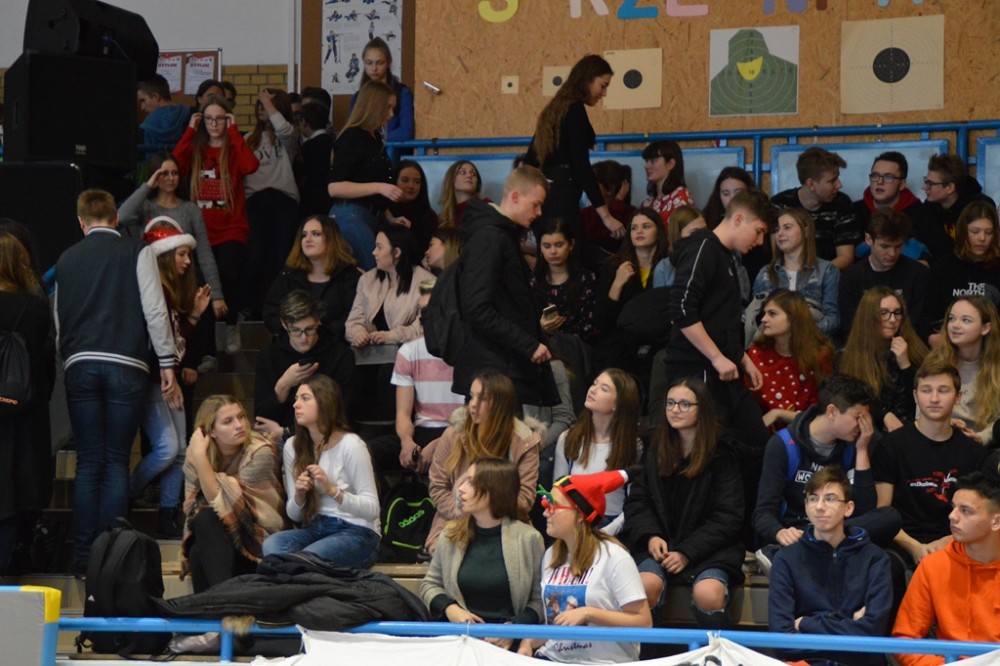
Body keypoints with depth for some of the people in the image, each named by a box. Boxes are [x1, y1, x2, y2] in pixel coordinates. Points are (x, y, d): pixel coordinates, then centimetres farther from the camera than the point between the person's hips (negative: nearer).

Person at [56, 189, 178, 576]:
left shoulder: (67, 260, 13)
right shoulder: (136, 253, 3)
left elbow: (57, 321, 16)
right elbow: (155, 310, -3)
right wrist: (167, 362, 2)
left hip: (80, 366, 2)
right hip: (125, 366, -2)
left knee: (88, 462, 6)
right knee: (116, 462, 2)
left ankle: (83, 556, 3)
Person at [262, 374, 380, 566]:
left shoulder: (350, 445, -8)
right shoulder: (293, 446, 10)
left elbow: (372, 509, -12)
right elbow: (294, 515, 12)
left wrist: (333, 491, -26)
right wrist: (299, 495, -10)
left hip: (356, 531, -5)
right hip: (315, 529, 5)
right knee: (271, 544, -28)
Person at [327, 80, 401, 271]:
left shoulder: (374, 138, 17)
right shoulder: (352, 138, -9)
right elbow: (334, 187, -16)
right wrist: (379, 187, -21)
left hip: (369, 217, 9)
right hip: (350, 217, -9)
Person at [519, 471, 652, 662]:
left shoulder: (613, 557, -7)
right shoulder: (551, 555, 13)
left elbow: (643, 622, -11)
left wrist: (589, 613, -17)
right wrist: (529, 643, 2)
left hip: (603, 662, -5)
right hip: (553, 659, 5)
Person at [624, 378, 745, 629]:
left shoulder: (721, 457, 1)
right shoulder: (656, 451, 12)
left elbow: (727, 518, -3)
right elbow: (636, 502, 11)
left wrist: (687, 553, -13)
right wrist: (650, 536, -9)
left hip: (710, 548, -2)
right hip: (660, 544, 3)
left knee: (708, 594, -33)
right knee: (645, 585, -30)